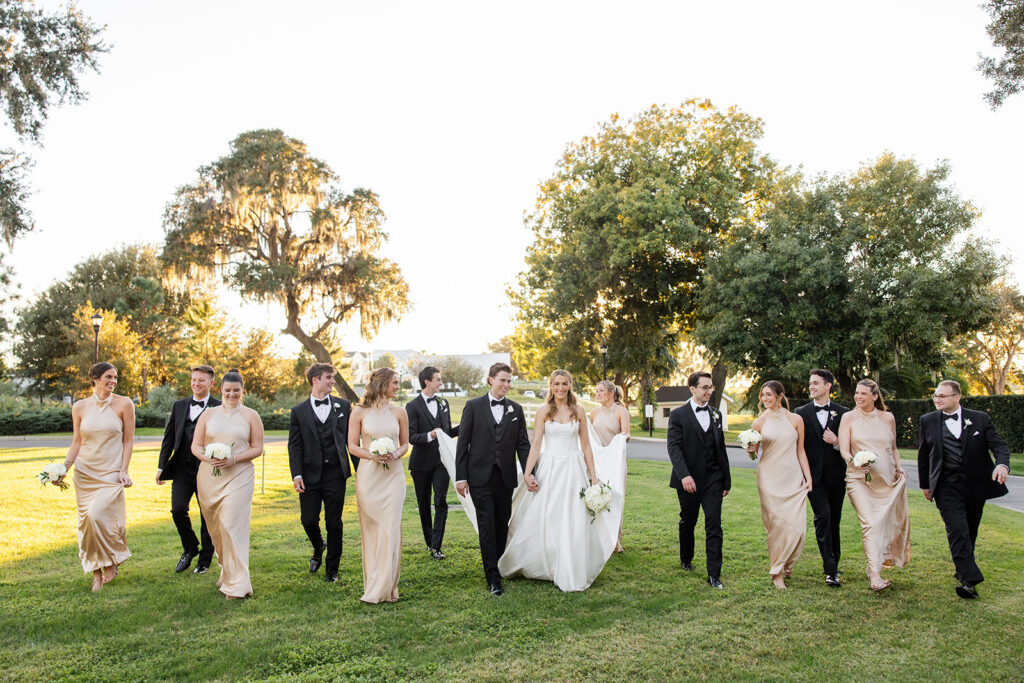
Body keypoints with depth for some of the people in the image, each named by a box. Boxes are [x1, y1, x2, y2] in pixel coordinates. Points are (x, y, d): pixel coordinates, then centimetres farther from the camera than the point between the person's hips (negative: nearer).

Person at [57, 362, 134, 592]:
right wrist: (64, 467, -2)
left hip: (111, 472, -3)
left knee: (98, 515, -18)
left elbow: (128, 440, 0)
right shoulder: (80, 407, 5)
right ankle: (96, 573, 17)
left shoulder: (123, 404, -2)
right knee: (87, 521, 3)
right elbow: (76, 442, 11)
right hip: (85, 472, 3)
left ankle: (111, 560, 7)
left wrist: (123, 470, -6)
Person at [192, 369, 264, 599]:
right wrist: (207, 458, -12)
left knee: (232, 525, -12)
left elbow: (258, 448, 2)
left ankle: (237, 584, -7)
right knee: (215, 526, 10)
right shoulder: (208, 414, 11)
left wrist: (234, 459, -13)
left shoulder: (251, 416, 5)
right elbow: (195, 445, 9)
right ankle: (226, 571, 32)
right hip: (209, 477, 3)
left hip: (239, 476, -3)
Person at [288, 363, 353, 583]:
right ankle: (318, 548, 35)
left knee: (334, 523, 5)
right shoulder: (299, 411, 4)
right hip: (310, 475, 0)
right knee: (308, 519, 2)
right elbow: (294, 445, 1)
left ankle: (332, 569, 20)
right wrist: (296, 474, -10)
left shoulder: (343, 406, 5)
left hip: (336, 474, 0)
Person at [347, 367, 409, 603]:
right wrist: (372, 455, -15)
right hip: (368, 475, -1)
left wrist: (396, 454, -8)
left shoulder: (399, 413, 6)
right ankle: (372, 583, 18)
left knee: (390, 528, -3)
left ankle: (385, 587, 5)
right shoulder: (359, 412, 0)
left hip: (393, 475, 1)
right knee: (371, 528, 5)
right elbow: (352, 446, 2)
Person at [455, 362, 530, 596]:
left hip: (505, 477, 3)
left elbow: (523, 444, 9)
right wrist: (460, 477, -5)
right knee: (487, 525, -5)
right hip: (480, 476, -3)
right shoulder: (473, 406, 0)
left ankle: (498, 566, 28)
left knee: (502, 524, 10)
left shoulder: (516, 409, 8)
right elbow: (463, 442, -1)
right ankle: (493, 579, -2)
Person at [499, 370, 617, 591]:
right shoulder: (544, 411, 2)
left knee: (574, 522, 1)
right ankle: (548, 567, 21)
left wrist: (593, 476, 5)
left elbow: (586, 446, 7)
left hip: (573, 470, 1)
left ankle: (571, 574, 13)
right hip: (549, 470, 0)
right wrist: (527, 473, -13)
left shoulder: (578, 411, 5)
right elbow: (535, 445, -2)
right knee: (545, 521, 2)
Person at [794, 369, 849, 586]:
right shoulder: (801, 412, 4)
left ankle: (834, 564, 26)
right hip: (814, 476, -1)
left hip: (836, 475, 2)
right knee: (823, 518, -12)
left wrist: (837, 442, -14)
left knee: (834, 520, 11)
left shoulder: (842, 413, 5)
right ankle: (830, 570, -10)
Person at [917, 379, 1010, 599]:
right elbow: (923, 454, 12)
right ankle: (969, 579, -19)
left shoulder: (980, 419, 2)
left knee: (970, 532, 13)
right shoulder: (928, 421, 4)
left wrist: (1002, 464, -24)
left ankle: (963, 570, 32)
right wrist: (925, 484, 14)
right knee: (957, 529, -15)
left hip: (976, 484, 1)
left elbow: (999, 445, -2)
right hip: (946, 486, -1)